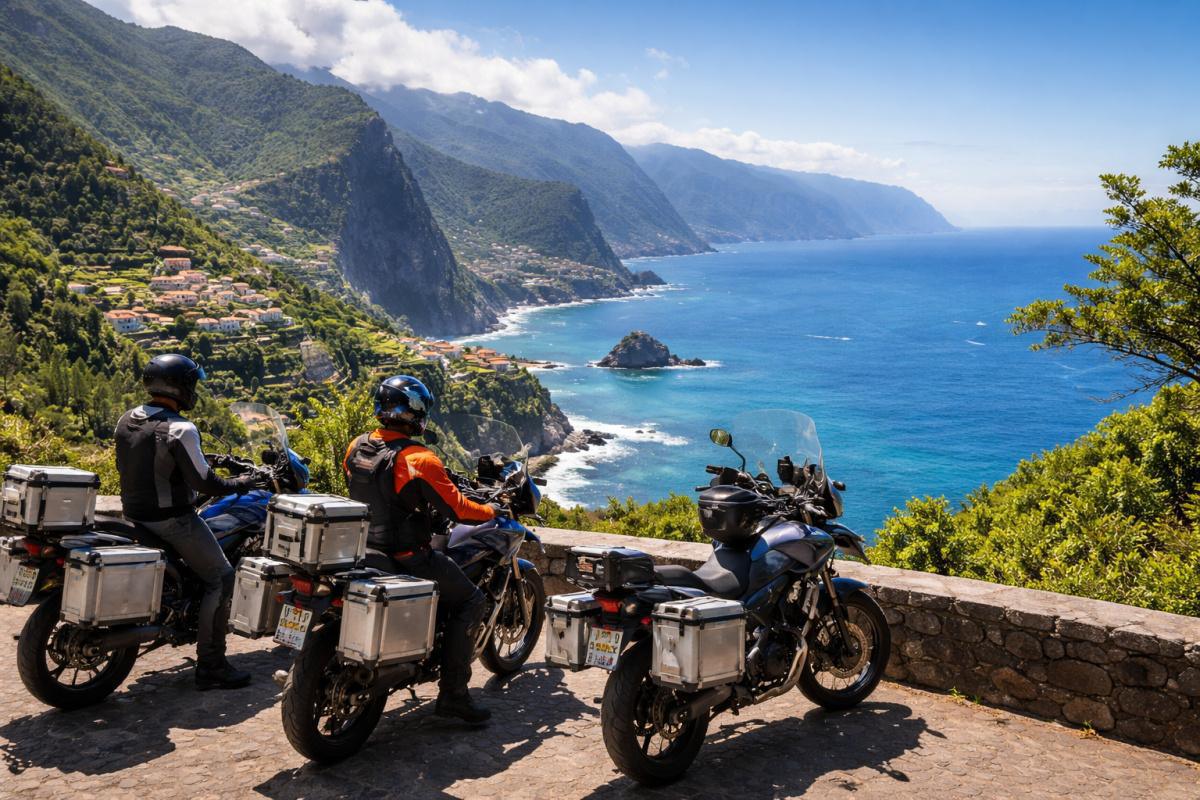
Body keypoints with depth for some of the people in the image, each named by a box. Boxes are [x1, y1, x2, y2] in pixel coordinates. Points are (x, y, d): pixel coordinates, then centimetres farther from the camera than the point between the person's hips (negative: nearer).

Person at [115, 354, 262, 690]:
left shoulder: (126, 420, 4)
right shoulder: (180, 429, -21)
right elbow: (203, 482, -21)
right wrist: (239, 483, -4)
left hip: (134, 514, 9)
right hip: (171, 519, -9)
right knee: (220, 578, -1)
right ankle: (210, 665, -3)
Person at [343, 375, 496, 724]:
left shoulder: (356, 447, 2)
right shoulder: (418, 459, -21)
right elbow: (456, 508, -17)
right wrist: (490, 510, 1)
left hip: (363, 548, 8)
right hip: (405, 557, -8)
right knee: (470, 600, 5)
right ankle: (452, 693, 0)